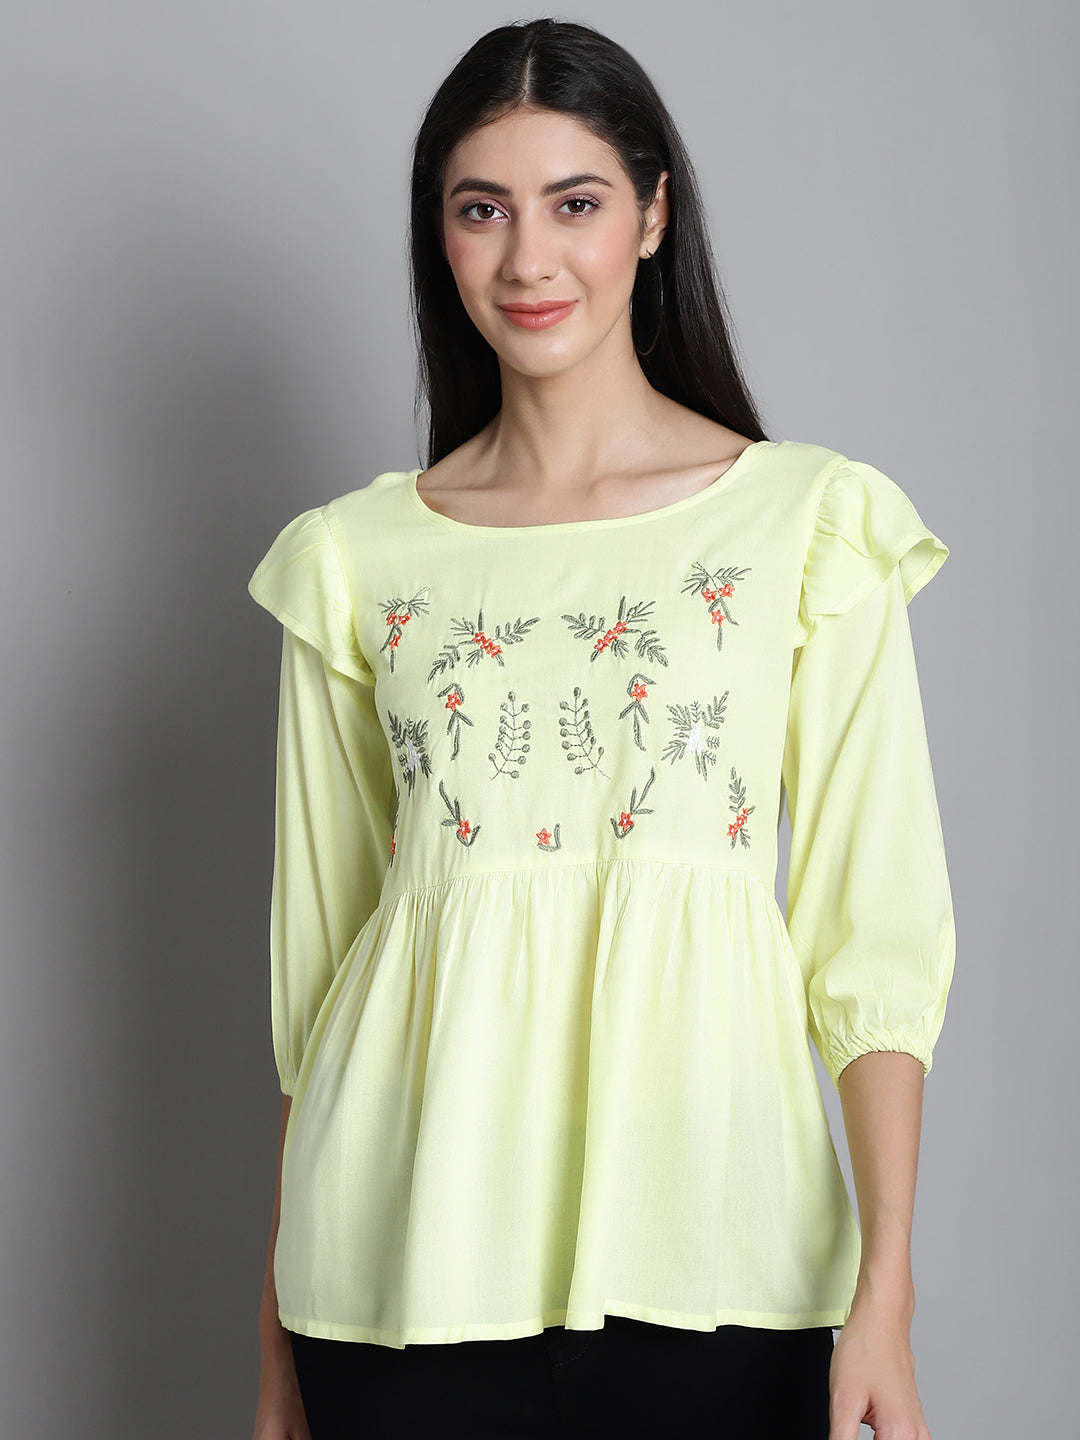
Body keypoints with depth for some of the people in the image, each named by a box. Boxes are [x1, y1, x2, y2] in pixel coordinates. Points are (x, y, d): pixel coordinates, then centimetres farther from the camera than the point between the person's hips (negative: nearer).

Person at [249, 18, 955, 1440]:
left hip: (708, 1258, -1)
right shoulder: (354, 559, 6)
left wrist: (883, 1298, -11)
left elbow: (876, 933, -3)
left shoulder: (810, 518, 0)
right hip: (412, 1253, 2)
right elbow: (316, 942, 9)